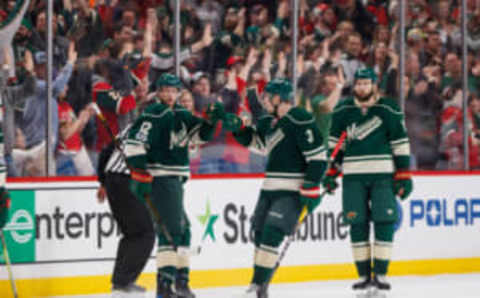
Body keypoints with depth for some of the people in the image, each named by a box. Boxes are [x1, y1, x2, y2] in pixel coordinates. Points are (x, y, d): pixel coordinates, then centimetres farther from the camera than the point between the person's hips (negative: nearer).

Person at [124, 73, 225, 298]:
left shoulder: (180, 115, 14)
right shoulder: (153, 115, -12)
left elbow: (200, 134, 21)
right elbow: (134, 143, -19)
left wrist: (211, 119, 1)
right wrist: (139, 174, -24)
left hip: (175, 179, 10)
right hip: (158, 178, -10)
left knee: (182, 228, 15)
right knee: (171, 229, -16)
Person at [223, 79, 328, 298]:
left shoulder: (300, 121, -15)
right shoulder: (268, 121, 12)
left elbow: (318, 156, -17)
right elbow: (257, 141, 30)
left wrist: (311, 187, -21)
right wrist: (239, 129, 13)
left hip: (292, 189, -9)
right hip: (270, 187, 9)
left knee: (272, 234, -16)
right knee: (260, 233, 11)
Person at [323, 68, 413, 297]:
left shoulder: (389, 110, -1)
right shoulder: (342, 110, 6)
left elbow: (401, 143, 0)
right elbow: (334, 142, 13)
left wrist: (404, 175, -4)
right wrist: (331, 172, 7)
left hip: (383, 174, -2)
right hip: (353, 176, 2)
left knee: (384, 222, -6)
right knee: (357, 224, 0)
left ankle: (380, 275, 0)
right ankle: (364, 276, 7)